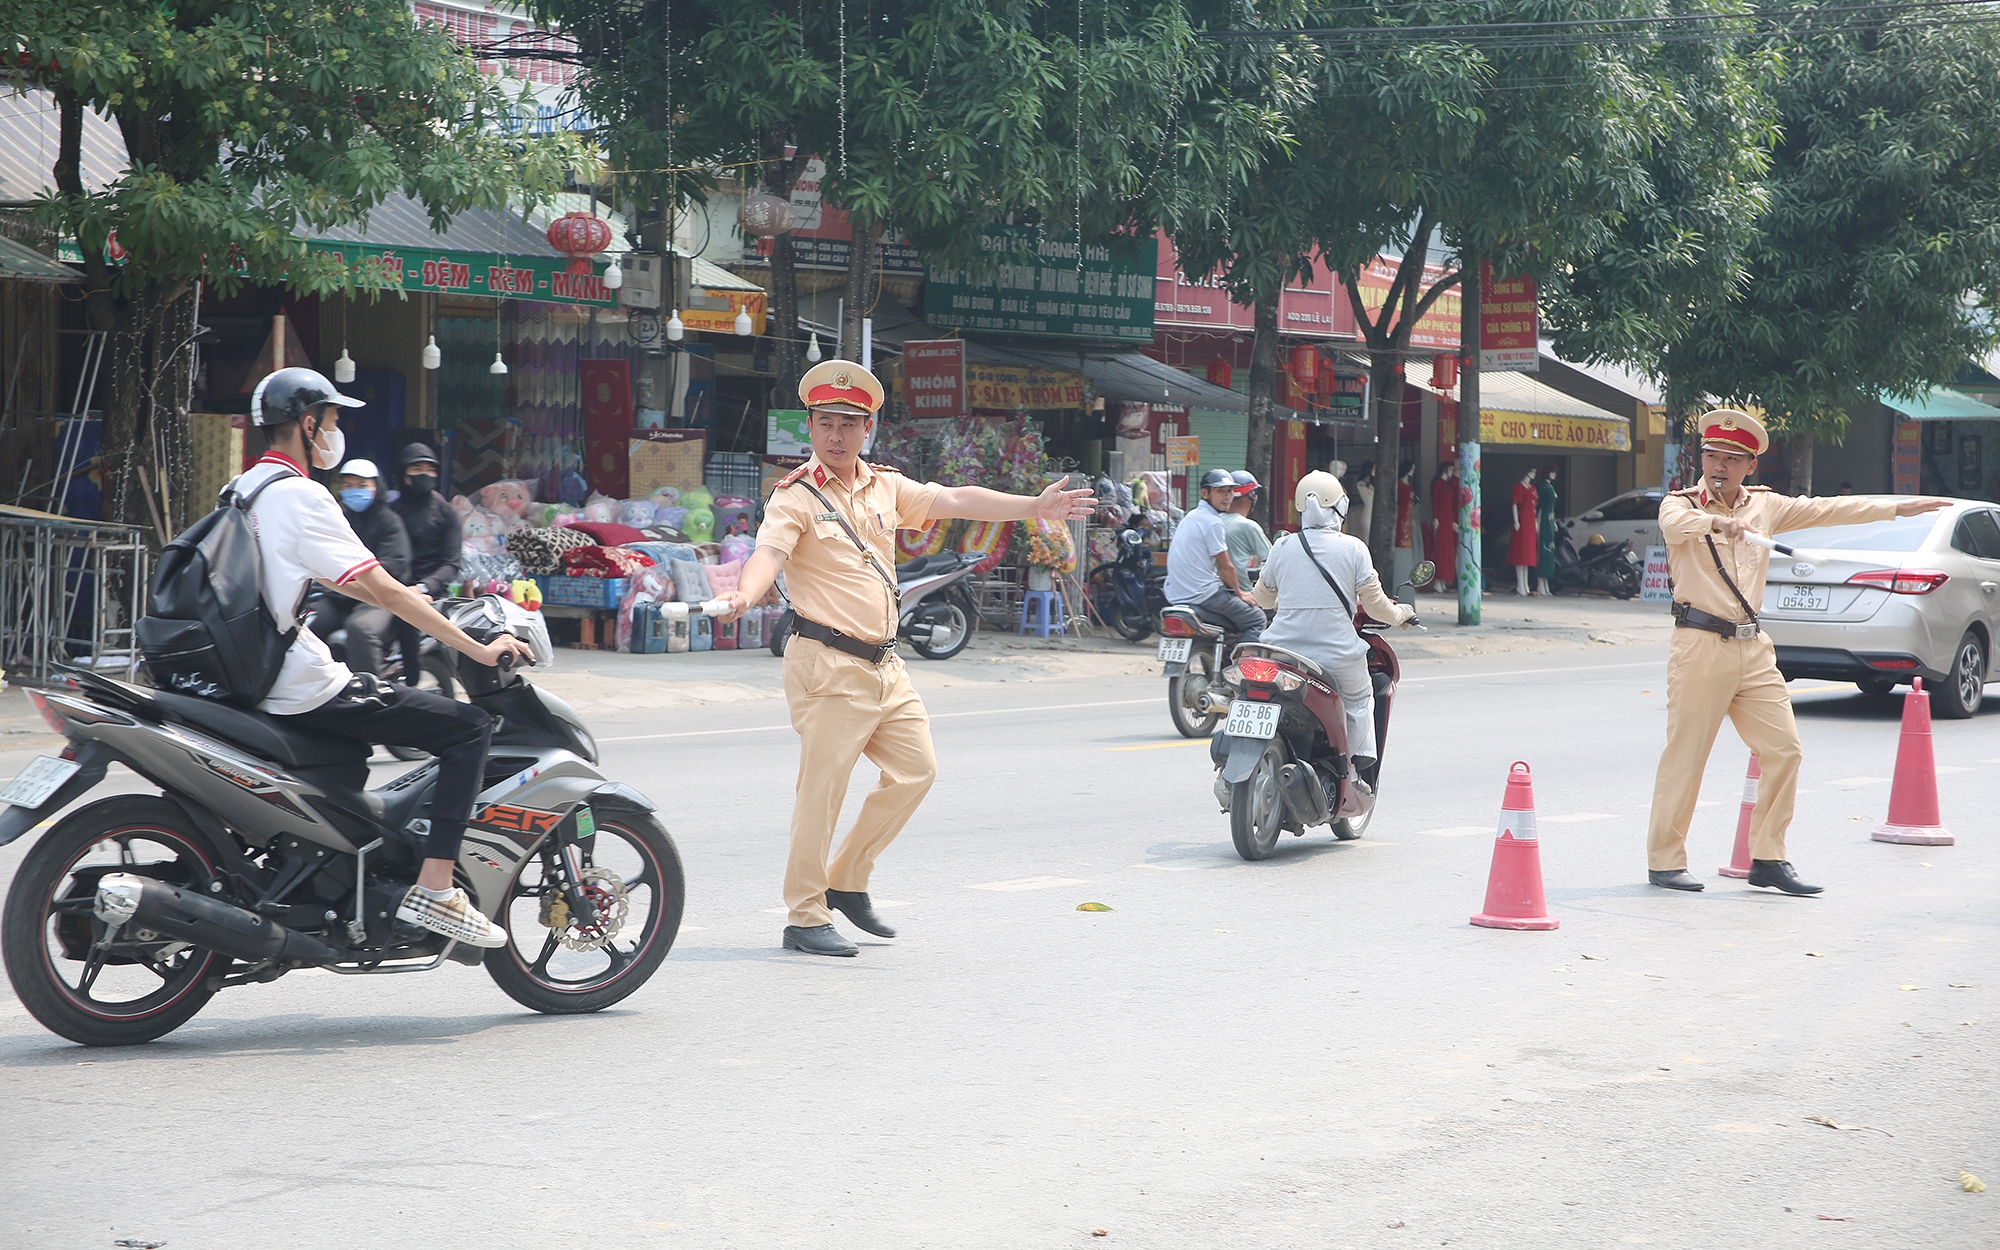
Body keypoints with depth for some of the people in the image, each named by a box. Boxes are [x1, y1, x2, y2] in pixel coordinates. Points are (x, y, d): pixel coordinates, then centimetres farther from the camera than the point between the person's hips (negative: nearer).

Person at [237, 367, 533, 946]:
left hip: (252, 678, 10)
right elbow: (384, 592, -16)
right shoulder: (300, 496, -14)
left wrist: (401, 600, 34)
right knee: (469, 726, -6)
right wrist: (478, 649, -11)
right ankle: (433, 891, -13)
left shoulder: (242, 489, 14)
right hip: (306, 691, -10)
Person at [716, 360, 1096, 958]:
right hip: (828, 665, -7)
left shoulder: (886, 488, 13)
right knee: (822, 790, -6)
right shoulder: (797, 496, -8)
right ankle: (805, 917, 3)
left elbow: (954, 500, 11)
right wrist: (744, 595, -45)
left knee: (915, 769, 11)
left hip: (884, 662, 7)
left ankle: (847, 881, 24)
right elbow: (770, 551, -24)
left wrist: (1033, 507, 6)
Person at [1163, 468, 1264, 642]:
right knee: (1256, 619, -1)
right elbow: (1225, 567, -10)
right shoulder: (1212, 522, -14)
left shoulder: (1190, 516, 16)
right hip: (1203, 594, -9)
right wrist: (1239, 593, 6)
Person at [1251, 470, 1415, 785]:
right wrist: (1401, 614, 20)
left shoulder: (1282, 547, 4)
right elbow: (1374, 603, -1)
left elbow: (1263, 596, 19)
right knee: (1359, 699, 25)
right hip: (1337, 657, -2)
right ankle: (1361, 773, 21)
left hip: (1283, 652, 2)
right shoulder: (1353, 548, -5)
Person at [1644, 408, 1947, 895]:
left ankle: (1768, 859, 11)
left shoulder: (1765, 505, 14)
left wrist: (1897, 508, 17)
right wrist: (1716, 522, -46)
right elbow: (1675, 522, -25)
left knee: (1783, 750, 2)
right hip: (1700, 647, -6)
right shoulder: (1681, 504, -2)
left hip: (1753, 649, 6)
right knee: (1685, 755, -5)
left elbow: (1825, 510, 18)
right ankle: (1665, 862, 5)